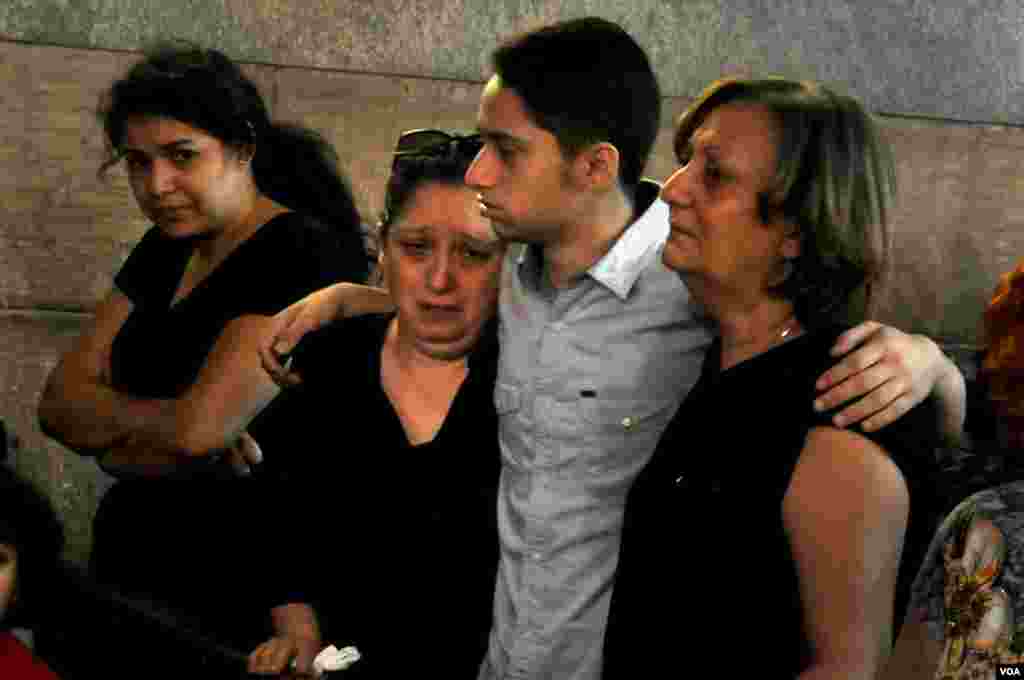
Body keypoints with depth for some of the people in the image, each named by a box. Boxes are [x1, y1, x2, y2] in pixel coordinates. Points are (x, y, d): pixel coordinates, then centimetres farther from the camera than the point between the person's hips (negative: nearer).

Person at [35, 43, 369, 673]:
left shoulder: (305, 260, -18)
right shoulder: (165, 250, 8)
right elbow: (59, 401, 1)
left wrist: (111, 436, -5)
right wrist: (159, 420, -16)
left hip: (236, 607, -8)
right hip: (130, 575, 8)